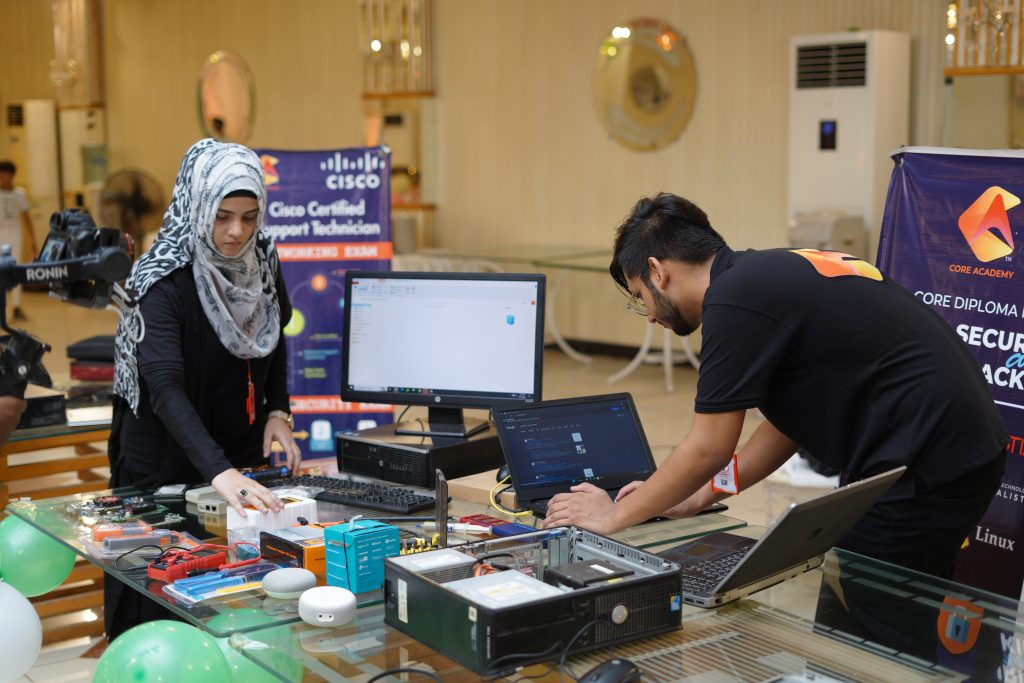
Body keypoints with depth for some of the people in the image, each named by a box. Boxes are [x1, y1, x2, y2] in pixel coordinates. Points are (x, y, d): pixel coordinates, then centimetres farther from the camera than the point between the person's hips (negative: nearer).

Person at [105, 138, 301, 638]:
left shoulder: (261, 261, -5)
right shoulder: (165, 281, -24)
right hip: (165, 460, -5)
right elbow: (165, 387, -36)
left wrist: (277, 411, -3)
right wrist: (219, 472, -49)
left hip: (242, 446, 6)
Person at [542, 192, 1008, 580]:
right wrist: (695, 498, 24)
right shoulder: (769, 275, 15)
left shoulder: (734, 298, -14)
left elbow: (708, 450, -10)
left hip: (925, 470, -10)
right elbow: (790, 422, 22)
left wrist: (614, 516, 4)